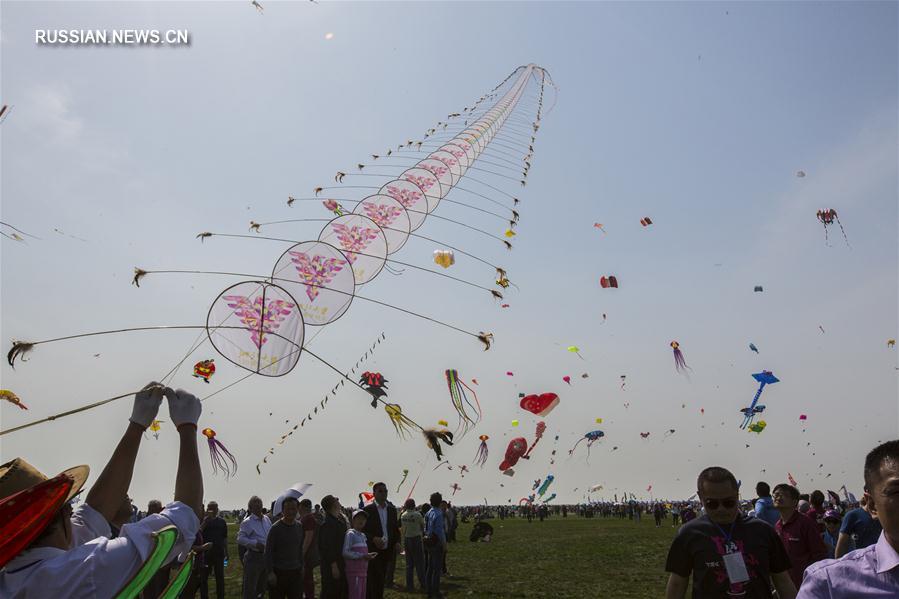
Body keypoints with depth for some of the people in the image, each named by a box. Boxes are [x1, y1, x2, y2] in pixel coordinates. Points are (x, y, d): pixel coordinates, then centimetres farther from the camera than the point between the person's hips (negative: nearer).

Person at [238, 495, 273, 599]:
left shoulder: (267, 519, 8)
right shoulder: (247, 522, -10)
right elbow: (240, 539, -16)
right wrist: (255, 543, -23)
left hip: (266, 556, 6)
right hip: (253, 557, -6)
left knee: (262, 586, 17)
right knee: (250, 587, 1)